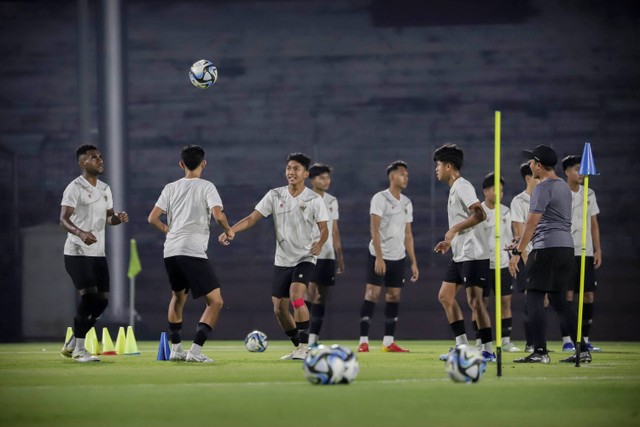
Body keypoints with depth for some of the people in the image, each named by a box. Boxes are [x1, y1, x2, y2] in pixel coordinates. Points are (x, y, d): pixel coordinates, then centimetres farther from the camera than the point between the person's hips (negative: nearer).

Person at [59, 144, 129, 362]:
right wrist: (81, 233, -39)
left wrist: (118, 218, -3)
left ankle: (72, 344, 19)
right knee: (89, 296, -17)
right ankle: (79, 349, -7)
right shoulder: (75, 188, -11)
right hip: (77, 252, -8)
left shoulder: (105, 189, 13)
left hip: (98, 253, 8)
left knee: (101, 300, 4)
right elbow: (64, 219, -19)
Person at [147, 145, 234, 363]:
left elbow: (153, 218, 9)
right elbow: (218, 215, -14)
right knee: (215, 302, -1)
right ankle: (196, 350, -14)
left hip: (170, 251, 6)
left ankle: (176, 349, 27)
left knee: (178, 296, 28)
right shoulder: (206, 187, 0)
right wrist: (228, 231, 5)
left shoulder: (171, 188, 12)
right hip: (194, 252, -6)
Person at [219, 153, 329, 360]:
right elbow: (252, 218, -2)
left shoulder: (314, 199, -6)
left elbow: (324, 228, -4)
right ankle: (299, 347, 22)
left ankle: (304, 346, -17)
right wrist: (229, 231, -17)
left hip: (305, 258, -4)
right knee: (279, 308, 4)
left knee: (296, 296, -27)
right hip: (282, 260, 4)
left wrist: (319, 243, -26)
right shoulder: (275, 195, 1)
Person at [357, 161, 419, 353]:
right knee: (372, 295, -8)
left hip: (398, 258, 6)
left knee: (394, 297, 4)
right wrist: (379, 257, -20)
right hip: (379, 256, -6)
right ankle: (363, 341, -6)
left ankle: (388, 342, 8)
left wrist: (413, 262, 11)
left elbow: (408, 234, 16)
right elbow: (374, 229, -12)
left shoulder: (406, 203, 12)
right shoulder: (380, 199, -6)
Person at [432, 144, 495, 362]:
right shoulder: (454, 189, 18)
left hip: (473, 254, -11)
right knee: (445, 296, 10)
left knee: (474, 300, -11)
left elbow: (479, 215, -24)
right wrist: (450, 242, 19)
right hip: (460, 254, 11)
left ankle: (488, 351, -7)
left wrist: (454, 229, -21)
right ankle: (462, 346, 12)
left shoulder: (462, 186, -12)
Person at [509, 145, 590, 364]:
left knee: (534, 298, -6)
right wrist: (522, 243, 28)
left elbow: (532, 222, -17)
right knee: (558, 300, 13)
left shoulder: (543, 189, -10)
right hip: (567, 246, 9)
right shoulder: (563, 186, 19)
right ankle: (582, 350, 8)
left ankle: (540, 351, -14)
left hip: (547, 248, -9)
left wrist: (517, 252, -17)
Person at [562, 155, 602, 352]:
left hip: (586, 252, 5)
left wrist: (598, 250, 8)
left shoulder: (589, 194, 11)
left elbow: (594, 224, 14)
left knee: (589, 295, 2)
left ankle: (585, 339, 7)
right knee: (567, 295, -6)